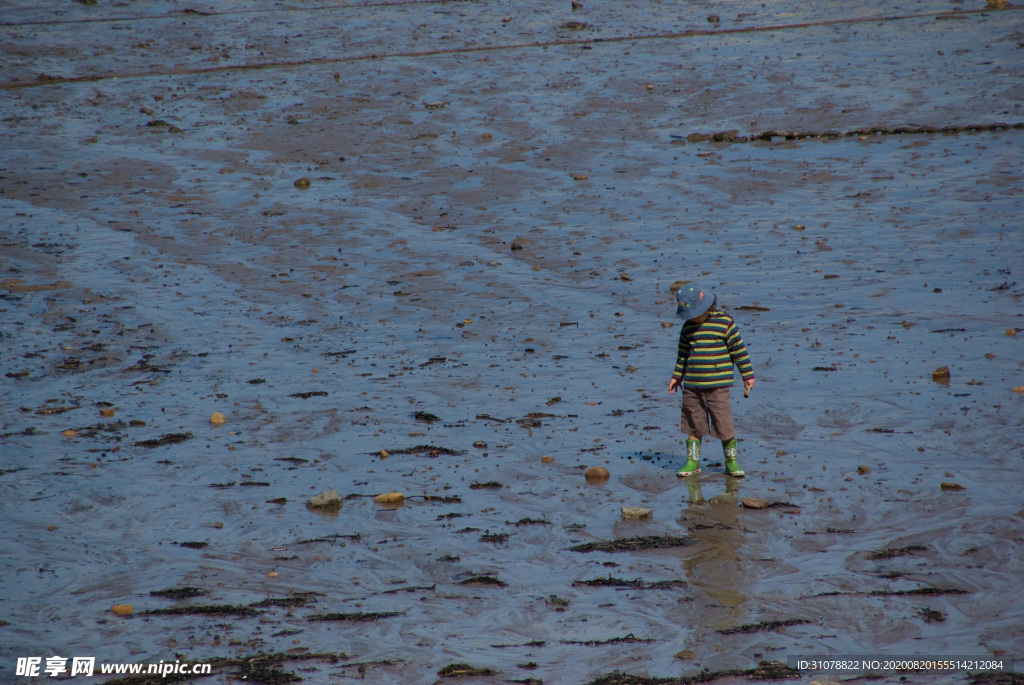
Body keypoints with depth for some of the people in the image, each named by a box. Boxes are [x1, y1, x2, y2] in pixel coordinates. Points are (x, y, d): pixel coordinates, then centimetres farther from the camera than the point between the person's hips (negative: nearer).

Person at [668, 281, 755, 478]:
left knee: (724, 424, -4)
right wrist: (677, 376, 20)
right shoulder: (688, 327, 9)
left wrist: (747, 375, 1)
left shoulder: (725, 323, -5)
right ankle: (692, 463, 16)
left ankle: (731, 462, 9)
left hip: (717, 385, -4)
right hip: (692, 386, 4)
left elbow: (739, 350, -1)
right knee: (693, 425, 7)